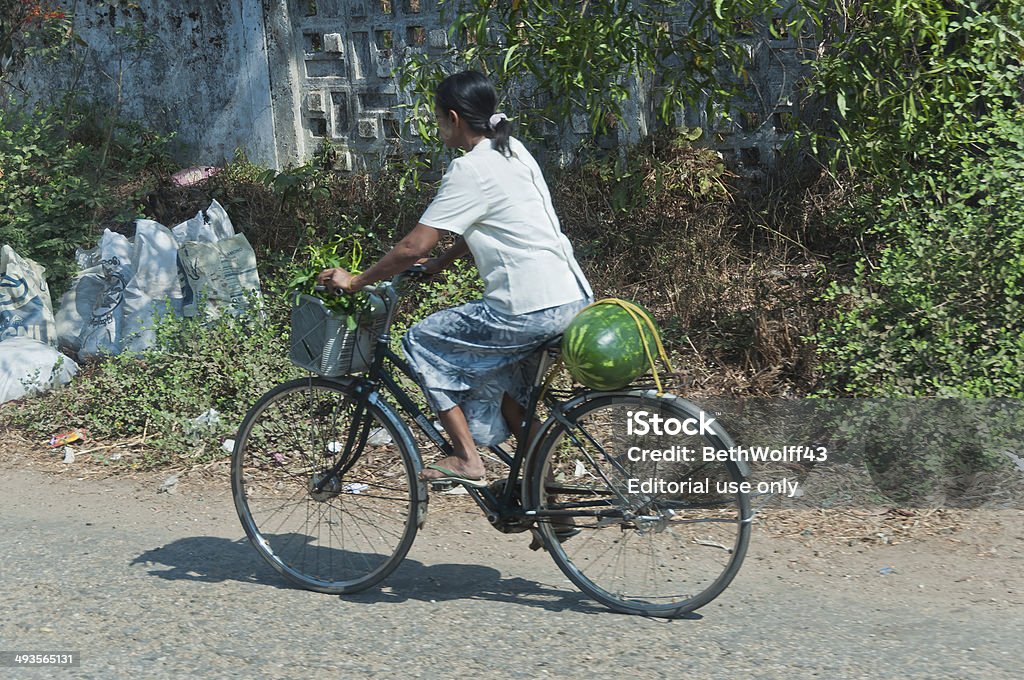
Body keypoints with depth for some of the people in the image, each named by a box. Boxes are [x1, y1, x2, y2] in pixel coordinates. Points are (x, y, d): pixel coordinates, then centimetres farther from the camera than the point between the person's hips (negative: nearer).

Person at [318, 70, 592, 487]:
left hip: (532, 310, -9)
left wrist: (356, 281, -2)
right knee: (497, 374, 29)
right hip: (574, 299, 9)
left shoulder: (470, 170, -12)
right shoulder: (514, 151, 14)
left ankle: (466, 460, 4)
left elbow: (413, 247, -13)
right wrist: (441, 262, 30)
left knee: (422, 342, 4)